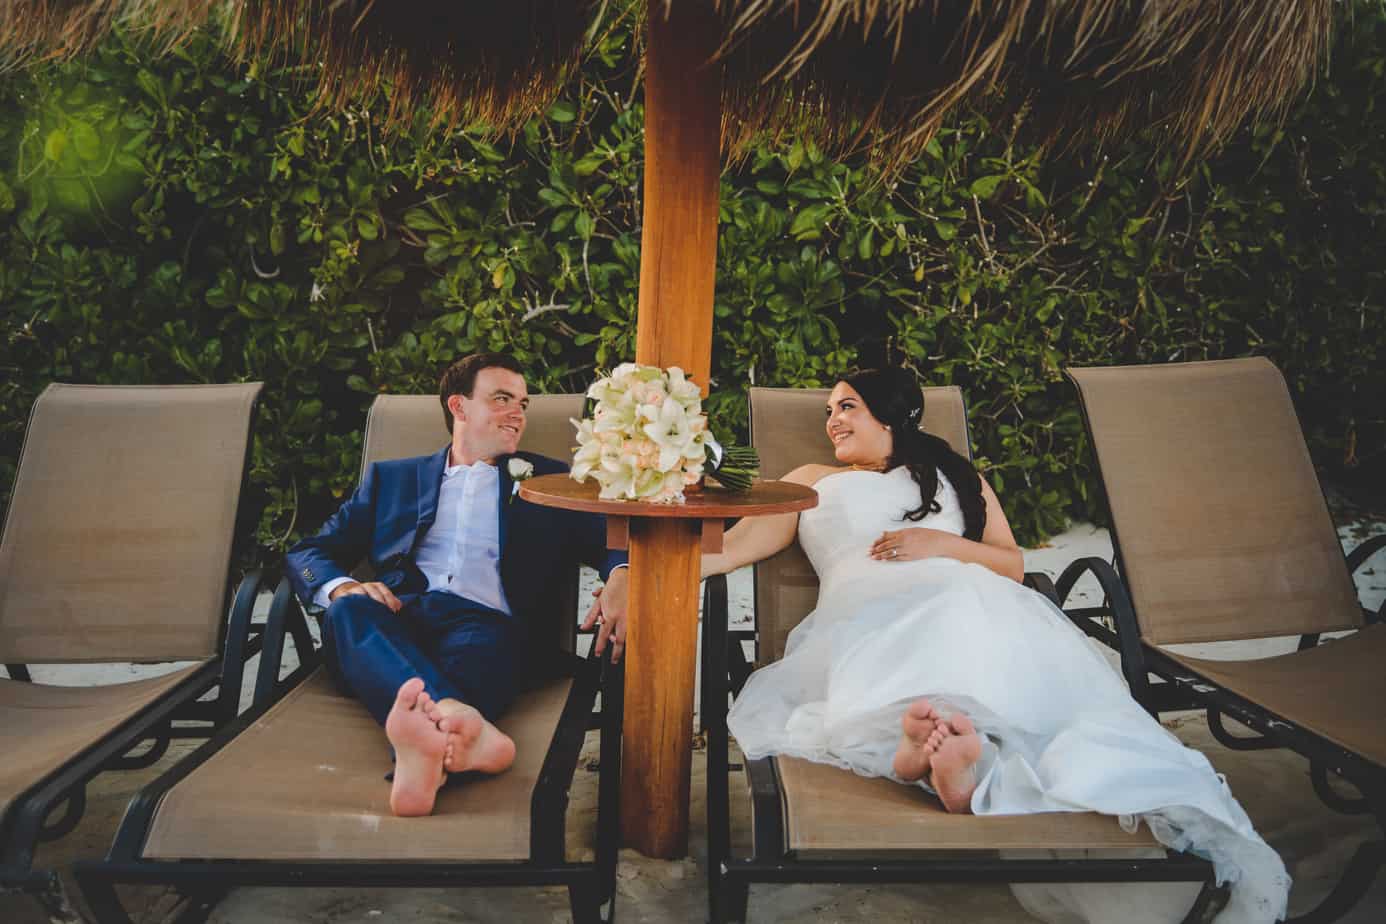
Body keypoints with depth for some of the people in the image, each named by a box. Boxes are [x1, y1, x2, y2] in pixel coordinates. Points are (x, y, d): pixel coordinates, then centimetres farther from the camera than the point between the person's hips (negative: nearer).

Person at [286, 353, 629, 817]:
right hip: (395, 617, 2)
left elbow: (615, 540, 12)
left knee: (487, 643, -35)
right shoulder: (391, 478, 25)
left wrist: (620, 578, -14)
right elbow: (307, 553, 19)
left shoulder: (549, 481, 23)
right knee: (349, 611, -32)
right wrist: (342, 588, -6)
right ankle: (466, 724, -57)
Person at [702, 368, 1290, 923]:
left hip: (965, 605, 1)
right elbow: (733, 547, 19)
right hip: (866, 620, -1)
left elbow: (1014, 566, 22)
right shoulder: (813, 481, 29)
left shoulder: (956, 476, 31)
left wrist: (943, 543, 4)